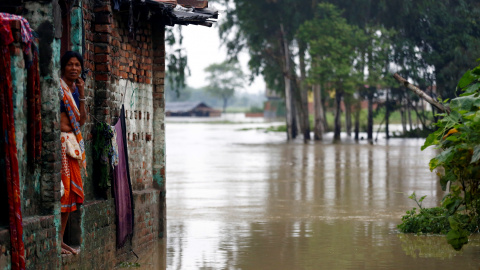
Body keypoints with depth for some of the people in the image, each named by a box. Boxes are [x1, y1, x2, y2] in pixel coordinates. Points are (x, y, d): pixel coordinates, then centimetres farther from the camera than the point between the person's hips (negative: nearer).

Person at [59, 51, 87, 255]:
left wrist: (82, 95, 4)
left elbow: (81, 121, 11)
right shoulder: (57, 87, -8)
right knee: (60, 189, -12)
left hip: (73, 143, 8)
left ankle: (61, 239, 16)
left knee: (72, 190, 9)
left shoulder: (75, 89, 15)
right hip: (58, 141, -8)